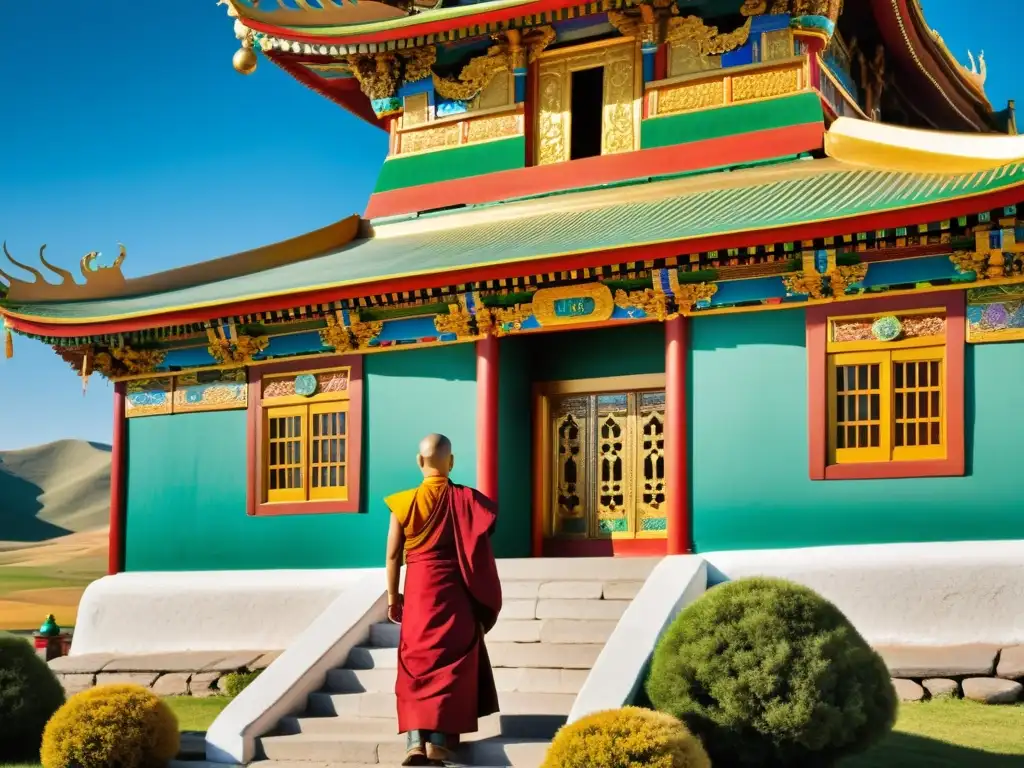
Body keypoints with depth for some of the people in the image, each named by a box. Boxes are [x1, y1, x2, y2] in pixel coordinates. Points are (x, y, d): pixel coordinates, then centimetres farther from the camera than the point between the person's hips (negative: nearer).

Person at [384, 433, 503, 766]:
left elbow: (393, 555, 0)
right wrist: (486, 602, 6)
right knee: (451, 662, 7)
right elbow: (481, 556, -3)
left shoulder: (405, 502, -4)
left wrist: (392, 596, 12)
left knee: (416, 663, 6)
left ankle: (416, 741, -7)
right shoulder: (467, 500, -5)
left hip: (419, 591, 0)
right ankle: (439, 741, 1)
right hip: (455, 594, 0)